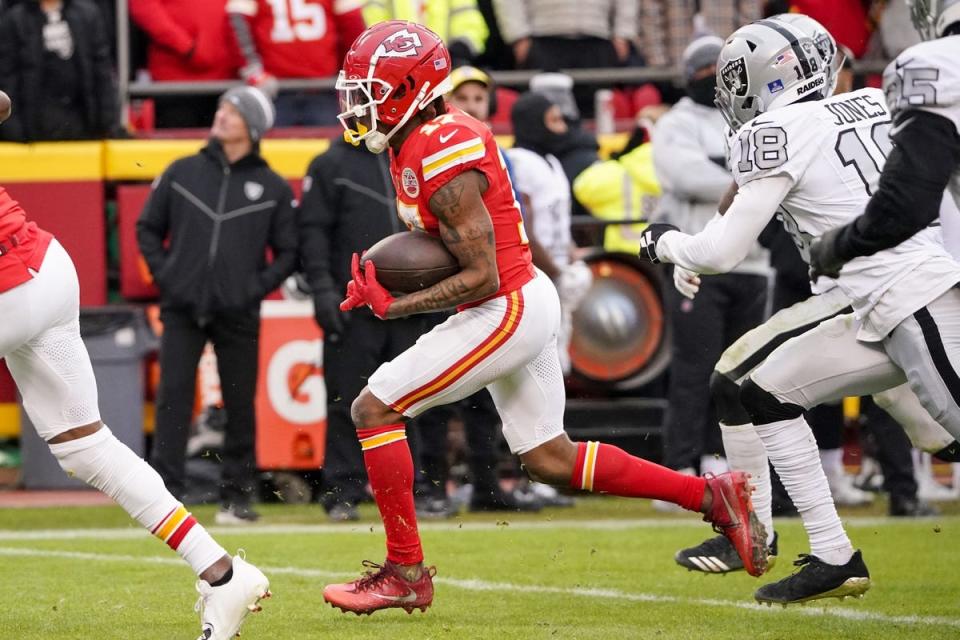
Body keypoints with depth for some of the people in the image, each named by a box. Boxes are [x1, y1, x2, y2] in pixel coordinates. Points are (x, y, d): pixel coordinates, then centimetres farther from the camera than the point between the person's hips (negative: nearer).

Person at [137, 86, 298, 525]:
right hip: (182, 308, 0)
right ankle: (165, 492, -8)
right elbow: (148, 227, 14)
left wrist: (258, 287, -6)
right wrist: (163, 273, 1)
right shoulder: (183, 173, 7)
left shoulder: (273, 188, 5)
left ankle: (237, 497, 13)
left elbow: (288, 252, 8)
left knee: (240, 405, 4)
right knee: (173, 397, -8)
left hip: (238, 314, 0)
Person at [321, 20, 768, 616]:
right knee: (550, 460, 16)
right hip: (524, 302, 10)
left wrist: (393, 305, -19)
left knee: (375, 409, -8)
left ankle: (405, 572, -2)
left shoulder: (442, 157, -22)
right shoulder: (416, 142, 7)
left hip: (508, 312, -10)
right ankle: (712, 496, 19)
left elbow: (481, 278, -22)